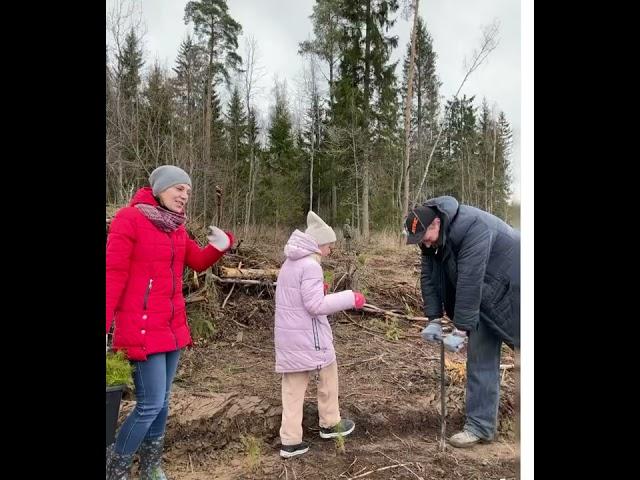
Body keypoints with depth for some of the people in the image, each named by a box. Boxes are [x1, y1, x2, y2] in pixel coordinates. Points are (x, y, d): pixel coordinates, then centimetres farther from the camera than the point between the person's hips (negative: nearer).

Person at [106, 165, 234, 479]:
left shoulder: (175, 226, 9)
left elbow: (199, 263, 14)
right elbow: (113, 275, -14)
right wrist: (104, 325, -16)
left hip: (173, 326, 7)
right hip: (143, 328, -7)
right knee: (150, 404, -3)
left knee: (162, 401, 16)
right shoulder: (129, 218, -12)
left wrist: (220, 246, -6)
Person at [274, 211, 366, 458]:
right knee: (328, 375, 16)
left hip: (287, 335, 8)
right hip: (308, 336, -8)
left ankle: (290, 441, 15)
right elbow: (316, 305, -22)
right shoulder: (310, 265, -18)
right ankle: (330, 424, 33)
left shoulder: (289, 263, 10)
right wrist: (350, 298, -16)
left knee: (293, 388, 11)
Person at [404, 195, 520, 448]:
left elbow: (470, 281, -36)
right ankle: (480, 425, 16)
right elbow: (428, 278, -4)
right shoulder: (431, 238, -8)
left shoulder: (473, 227, -34)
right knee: (480, 358, 5)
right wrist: (434, 320, -10)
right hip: (484, 299, 7)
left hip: (511, 290, -7)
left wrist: (461, 330, -34)